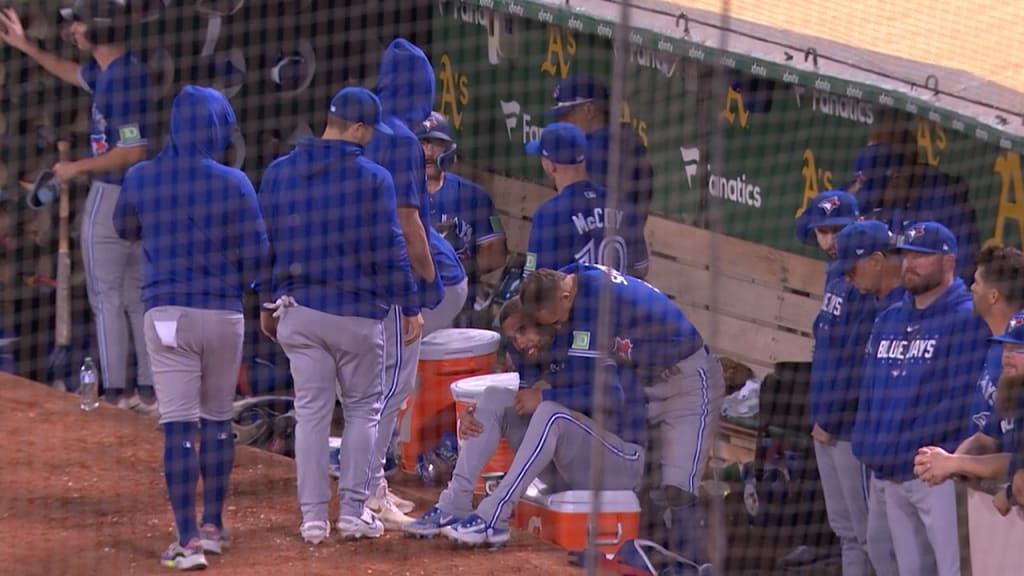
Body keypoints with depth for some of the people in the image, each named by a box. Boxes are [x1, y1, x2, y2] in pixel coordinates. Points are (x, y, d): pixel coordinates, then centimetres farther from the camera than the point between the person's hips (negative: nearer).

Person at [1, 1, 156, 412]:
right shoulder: (109, 69, 7)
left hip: (112, 195, -9)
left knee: (106, 298, -1)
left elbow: (133, 152, -26)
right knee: (138, 296, 12)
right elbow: (77, 75, 29)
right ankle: (148, 392, 14)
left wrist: (77, 168, -15)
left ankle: (115, 394, 0)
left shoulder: (121, 79, -22)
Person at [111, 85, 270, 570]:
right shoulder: (232, 183, -9)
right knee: (217, 420, 16)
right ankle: (212, 526, 23)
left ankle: (188, 541, -8)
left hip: (166, 314, 0)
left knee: (178, 427, -2)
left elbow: (125, 230, 17)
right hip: (223, 313, 0)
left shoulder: (141, 178, -2)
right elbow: (256, 255, -7)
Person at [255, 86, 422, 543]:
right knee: (362, 409, 10)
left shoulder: (277, 174, 3)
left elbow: (264, 245, 8)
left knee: (311, 412, 7)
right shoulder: (372, 179, -9)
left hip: (298, 312, 3)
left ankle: (313, 517, 5)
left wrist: (268, 302, 18)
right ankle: (353, 511, 5)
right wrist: (410, 307, 0)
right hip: (357, 313, -3)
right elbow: (390, 250, -8)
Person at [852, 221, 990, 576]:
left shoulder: (968, 319, -8)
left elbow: (961, 403, -14)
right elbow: (872, 389, 21)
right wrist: (869, 446, 10)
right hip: (889, 473, 8)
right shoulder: (889, 320, 16)